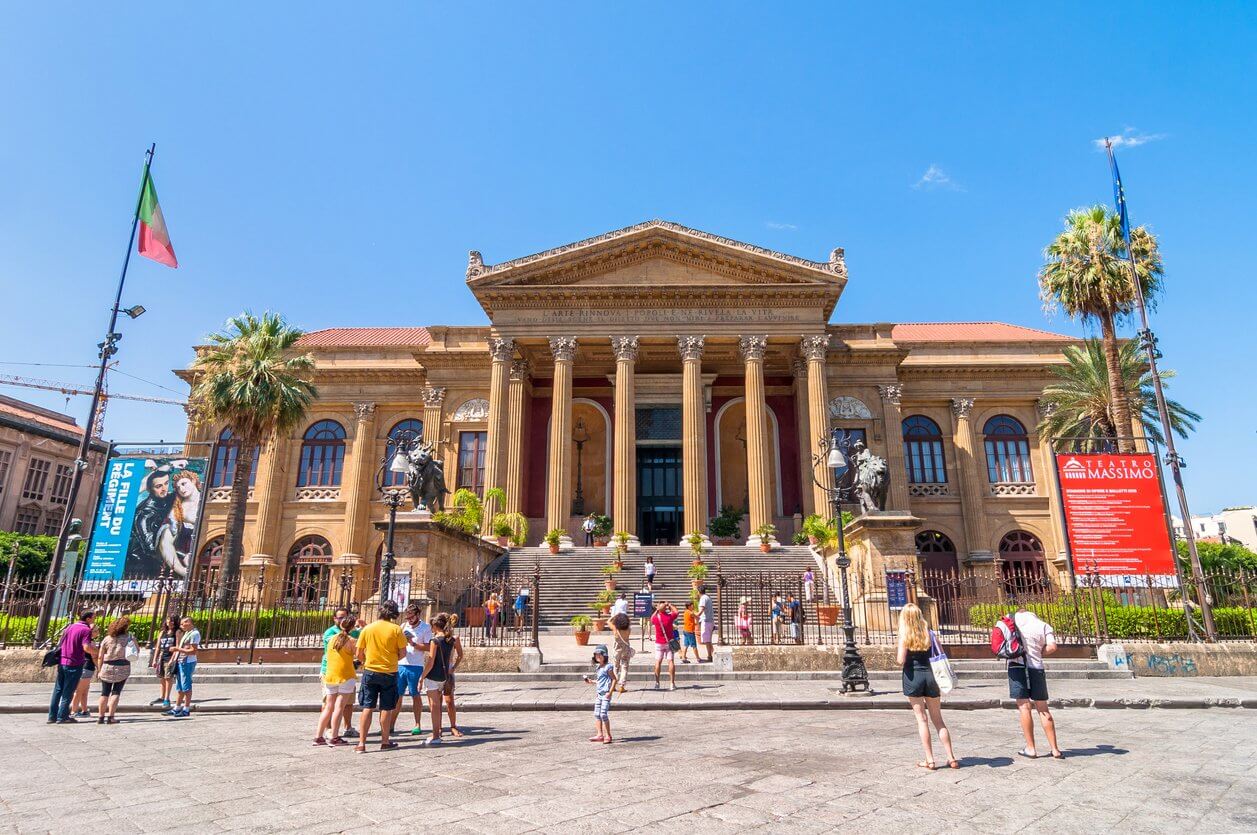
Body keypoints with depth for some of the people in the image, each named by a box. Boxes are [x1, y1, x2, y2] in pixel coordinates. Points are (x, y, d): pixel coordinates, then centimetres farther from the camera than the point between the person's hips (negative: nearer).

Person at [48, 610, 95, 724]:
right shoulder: (86, 630, -13)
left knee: (58, 690, 12)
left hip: (62, 662, 7)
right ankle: (62, 717, 4)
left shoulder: (70, 626, 11)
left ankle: (52, 716, 15)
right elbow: (86, 647, -23)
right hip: (74, 664, -7)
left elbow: (60, 644, 20)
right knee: (68, 692, 1)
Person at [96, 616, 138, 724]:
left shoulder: (107, 638, 4)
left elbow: (100, 657, 4)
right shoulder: (129, 637, 0)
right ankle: (110, 717, 0)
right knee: (116, 692, 3)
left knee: (105, 692, 11)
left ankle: (100, 717, 16)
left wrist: (99, 670, 13)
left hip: (107, 667, 2)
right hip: (123, 668, -2)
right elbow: (138, 650, 11)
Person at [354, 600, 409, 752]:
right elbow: (403, 653, -6)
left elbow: (358, 654, 2)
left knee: (367, 708, 7)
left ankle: (361, 743, 5)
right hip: (389, 673, -2)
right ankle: (385, 742, 19)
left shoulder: (367, 629, -2)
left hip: (370, 672, 2)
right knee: (386, 709, 9)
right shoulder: (396, 629, -9)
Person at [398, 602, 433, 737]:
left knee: (416, 695, 3)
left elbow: (428, 647, -8)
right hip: (401, 665, 4)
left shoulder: (426, 628, -3)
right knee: (397, 695, 7)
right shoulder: (403, 626, 10)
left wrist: (413, 643, -17)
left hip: (416, 666, -4)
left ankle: (417, 725, 12)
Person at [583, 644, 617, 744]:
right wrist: (591, 681, 11)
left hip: (606, 694, -9)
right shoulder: (598, 667, 13)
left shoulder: (608, 667, -11)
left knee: (604, 714, -9)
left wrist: (610, 692, -17)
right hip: (598, 694, 9)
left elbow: (614, 679, -11)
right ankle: (600, 735, 18)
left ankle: (608, 736, 1)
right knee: (597, 714, 9)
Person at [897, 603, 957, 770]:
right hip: (930, 676, 4)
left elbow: (901, 661, -16)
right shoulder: (929, 633, 3)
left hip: (913, 677, -3)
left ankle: (929, 760, 6)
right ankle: (951, 758, 14)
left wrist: (898, 657, 7)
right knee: (938, 719, 14)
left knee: (922, 719, 4)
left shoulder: (905, 635, -8)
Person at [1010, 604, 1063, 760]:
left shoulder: (1016, 617, 6)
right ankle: (1055, 749, 14)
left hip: (1017, 664, -2)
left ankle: (1031, 748, 3)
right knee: (1043, 709, 11)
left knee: (1024, 707, 0)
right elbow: (1052, 647, -4)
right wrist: (1038, 653, 11)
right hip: (1037, 668, 3)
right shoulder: (1045, 626, 11)